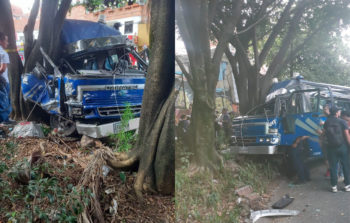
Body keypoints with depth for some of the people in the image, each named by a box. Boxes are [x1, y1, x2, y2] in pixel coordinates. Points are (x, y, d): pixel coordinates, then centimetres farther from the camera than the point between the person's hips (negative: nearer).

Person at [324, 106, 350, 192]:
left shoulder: (326, 122, 2)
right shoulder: (342, 122, -8)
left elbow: (325, 133, 6)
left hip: (331, 147, 3)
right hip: (342, 146, -2)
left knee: (333, 167, 7)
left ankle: (334, 186, 10)